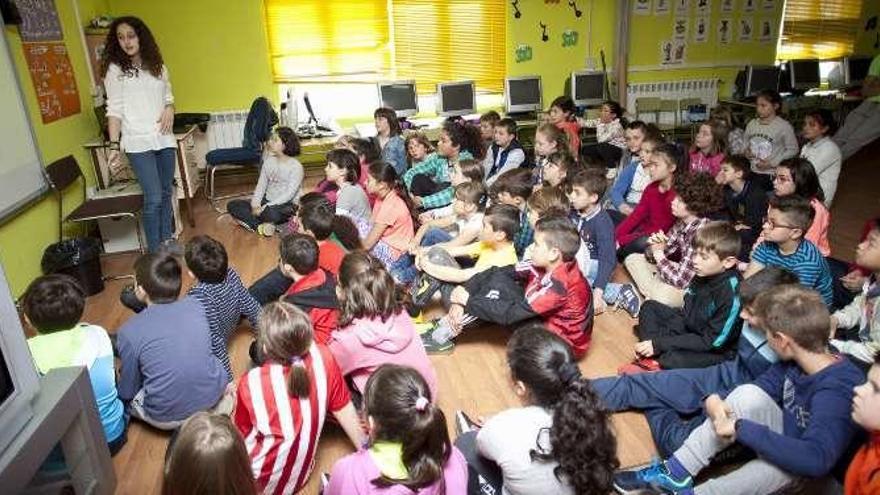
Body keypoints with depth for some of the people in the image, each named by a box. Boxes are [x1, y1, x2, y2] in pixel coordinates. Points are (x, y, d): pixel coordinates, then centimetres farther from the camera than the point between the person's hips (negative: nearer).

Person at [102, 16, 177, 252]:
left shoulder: (157, 65, 12)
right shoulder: (115, 69, 1)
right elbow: (114, 110, -3)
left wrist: (170, 109, -3)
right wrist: (114, 145, -10)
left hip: (164, 138, 4)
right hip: (138, 142, -4)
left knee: (166, 193, 9)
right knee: (153, 198, -9)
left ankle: (167, 241, 23)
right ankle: (154, 252, 0)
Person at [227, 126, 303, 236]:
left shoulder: (296, 166, -13)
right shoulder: (269, 160, 7)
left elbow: (289, 194, -19)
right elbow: (261, 185, 6)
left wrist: (265, 208, -24)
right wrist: (255, 205, -12)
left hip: (287, 205, -7)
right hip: (267, 202, 7)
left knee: (271, 213, -42)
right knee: (233, 205, -9)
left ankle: (253, 223, -11)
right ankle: (263, 225, -23)